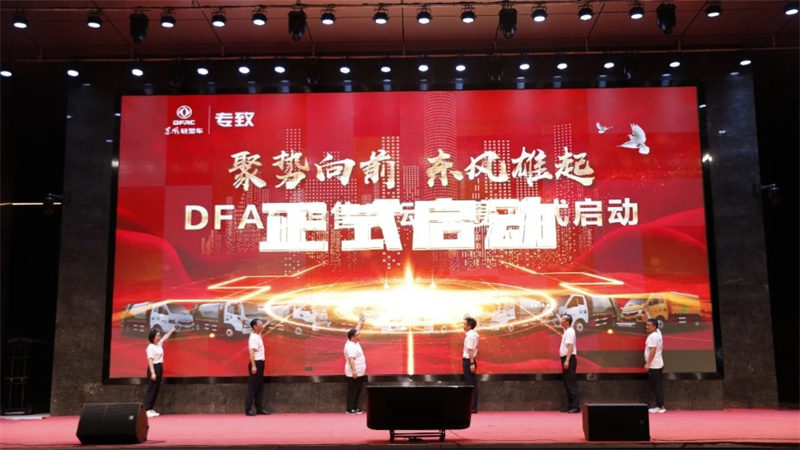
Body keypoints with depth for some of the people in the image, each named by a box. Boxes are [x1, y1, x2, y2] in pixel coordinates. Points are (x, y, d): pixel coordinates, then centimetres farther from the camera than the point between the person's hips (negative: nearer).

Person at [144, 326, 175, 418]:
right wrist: (152, 373, -25)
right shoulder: (151, 347, -15)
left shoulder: (159, 344, 10)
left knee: (156, 389, 9)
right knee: (151, 390, -7)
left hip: (160, 367, 9)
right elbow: (150, 360, -19)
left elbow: (166, 337, 30)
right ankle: (148, 410, -5)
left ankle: (151, 409, 14)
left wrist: (172, 330, 42)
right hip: (154, 368, -9)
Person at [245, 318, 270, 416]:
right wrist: (253, 366, -28)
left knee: (260, 387, 10)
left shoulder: (258, 335, 12)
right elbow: (251, 352, -23)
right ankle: (248, 409, -4)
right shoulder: (253, 337, -16)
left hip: (260, 363, 10)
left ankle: (259, 408, 14)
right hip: (256, 363, -10)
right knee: (252, 387, -7)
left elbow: (262, 328, 38)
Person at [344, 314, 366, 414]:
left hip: (359, 373, 10)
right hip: (354, 374, -10)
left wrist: (361, 321, 35)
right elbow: (351, 359, -28)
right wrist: (354, 371, -33)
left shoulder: (355, 342, 10)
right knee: (352, 391, -5)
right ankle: (350, 409, -1)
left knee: (357, 391, 13)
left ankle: (355, 408, 19)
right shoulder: (350, 346, -20)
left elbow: (356, 330, 25)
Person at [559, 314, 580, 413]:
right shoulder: (566, 331, 17)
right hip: (565, 359, 10)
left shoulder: (570, 332, -13)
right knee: (567, 384, 12)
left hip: (569, 359, -10)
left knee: (571, 383, -10)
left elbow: (570, 346, -21)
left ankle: (576, 406, -9)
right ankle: (570, 405, 16)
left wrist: (567, 360, -27)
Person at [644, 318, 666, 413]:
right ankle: (660, 405, 14)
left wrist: (648, 363, -23)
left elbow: (652, 350, -24)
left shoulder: (652, 336, -18)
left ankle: (659, 406, -5)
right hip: (658, 364, 10)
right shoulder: (658, 332, 10)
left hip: (654, 365, -10)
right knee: (658, 385, 11)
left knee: (656, 386, -6)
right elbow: (653, 322, 29)